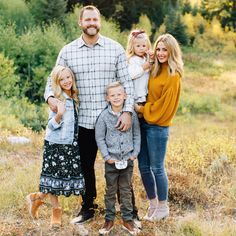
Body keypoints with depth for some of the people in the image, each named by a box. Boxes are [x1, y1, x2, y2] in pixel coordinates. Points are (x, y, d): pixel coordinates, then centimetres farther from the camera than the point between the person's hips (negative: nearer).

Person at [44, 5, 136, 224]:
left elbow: (126, 82, -3)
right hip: (83, 121, 2)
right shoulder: (67, 51, 3)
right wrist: (50, 96, -12)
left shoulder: (115, 48, 0)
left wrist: (127, 111, -13)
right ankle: (87, 207, 30)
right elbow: (54, 79, 10)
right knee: (85, 166, 13)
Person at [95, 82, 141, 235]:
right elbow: (99, 138, -2)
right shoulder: (104, 116, -7)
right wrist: (107, 156, -7)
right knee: (111, 191, 9)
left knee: (126, 190, 11)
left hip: (128, 159, 1)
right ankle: (109, 219, 20)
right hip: (112, 160, -1)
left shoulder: (132, 114, -3)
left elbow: (137, 135, 4)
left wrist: (135, 153, -2)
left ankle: (128, 219, 20)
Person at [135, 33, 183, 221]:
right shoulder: (155, 70, 10)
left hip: (158, 126, -7)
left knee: (157, 168, 1)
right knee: (144, 167, 11)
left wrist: (141, 109, -7)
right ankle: (153, 204, 26)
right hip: (144, 123, 7)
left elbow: (164, 104, -14)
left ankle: (163, 207, 17)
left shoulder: (173, 76, -12)